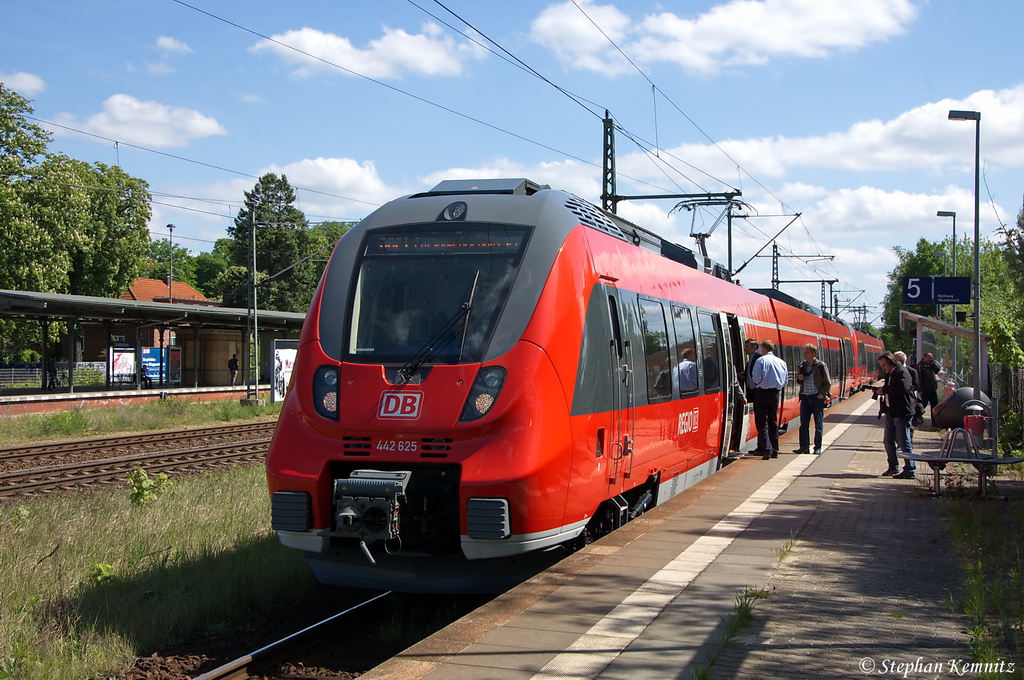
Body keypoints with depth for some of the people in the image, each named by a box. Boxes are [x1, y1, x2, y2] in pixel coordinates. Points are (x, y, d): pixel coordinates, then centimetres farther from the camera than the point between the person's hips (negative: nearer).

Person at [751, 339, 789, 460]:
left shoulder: (761, 360, -9)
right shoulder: (782, 362, 8)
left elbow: (756, 378, -14)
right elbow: (785, 381, 9)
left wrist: (758, 384, 6)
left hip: (763, 393, -5)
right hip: (775, 394, 5)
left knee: (762, 423, -3)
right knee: (774, 422, 14)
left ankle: (766, 450, -13)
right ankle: (774, 450, 15)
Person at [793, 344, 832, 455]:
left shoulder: (821, 366, -4)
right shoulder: (802, 366, 10)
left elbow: (828, 383, -3)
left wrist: (822, 394, -13)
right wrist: (799, 379, 0)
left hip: (817, 398, -5)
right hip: (805, 397, 5)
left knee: (818, 424, 3)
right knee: (804, 424, 4)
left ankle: (817, 448, 9)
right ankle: (804, 447, 9)